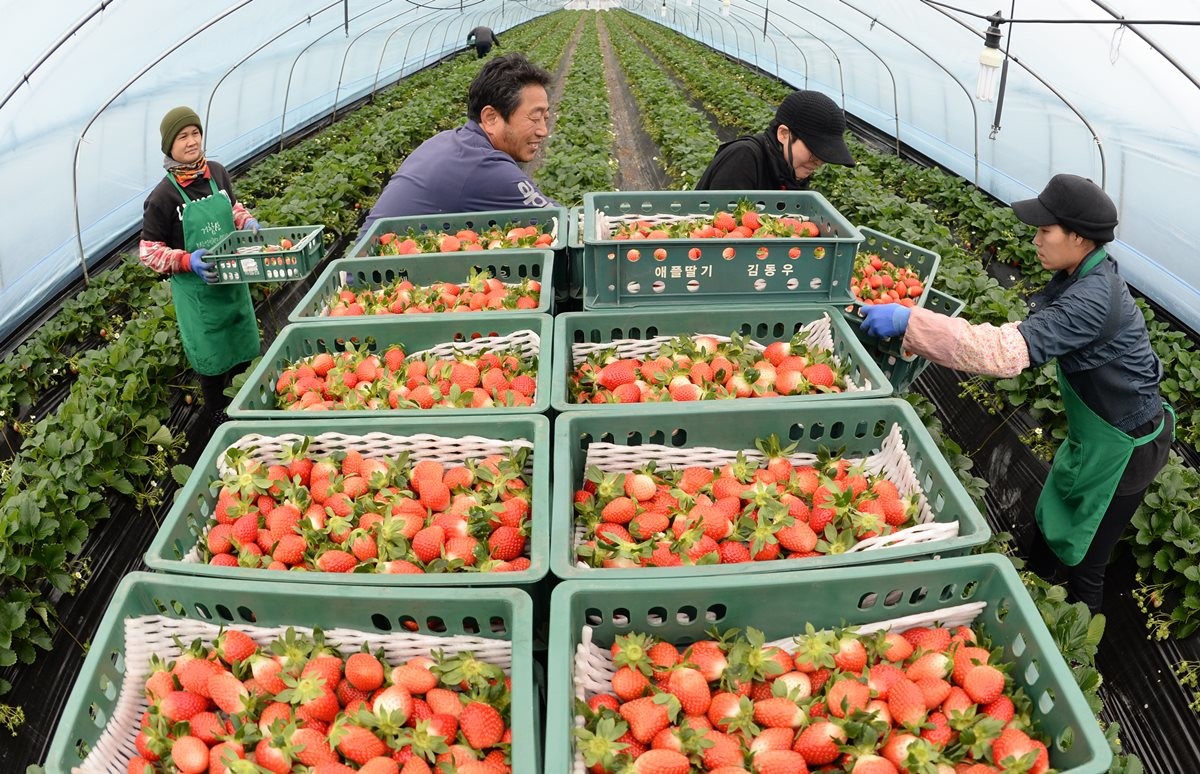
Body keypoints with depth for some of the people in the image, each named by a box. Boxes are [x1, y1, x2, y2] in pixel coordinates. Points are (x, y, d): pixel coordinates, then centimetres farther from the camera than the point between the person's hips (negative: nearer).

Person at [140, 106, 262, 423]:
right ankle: (216, 412, 33)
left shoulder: (217, 173, -3)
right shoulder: (162, 196, -17)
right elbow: (149, 251, -11)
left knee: (243, 348, 20)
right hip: (196, 288, -5)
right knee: (212, 354, 9)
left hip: (232, 279, 5)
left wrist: (248, 222, -5)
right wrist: (187, 260, -26)